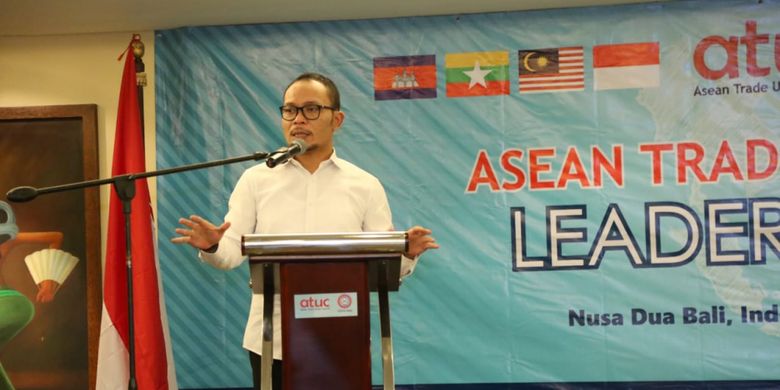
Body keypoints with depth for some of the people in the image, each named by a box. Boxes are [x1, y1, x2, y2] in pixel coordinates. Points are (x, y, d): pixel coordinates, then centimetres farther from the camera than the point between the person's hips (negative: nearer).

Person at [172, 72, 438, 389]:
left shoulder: (365, 185, 5)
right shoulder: (256, 179, 5)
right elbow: (232, 252, 0)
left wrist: (407, 254, -19)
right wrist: (211, 247, -23)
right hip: (270, 341, 0)